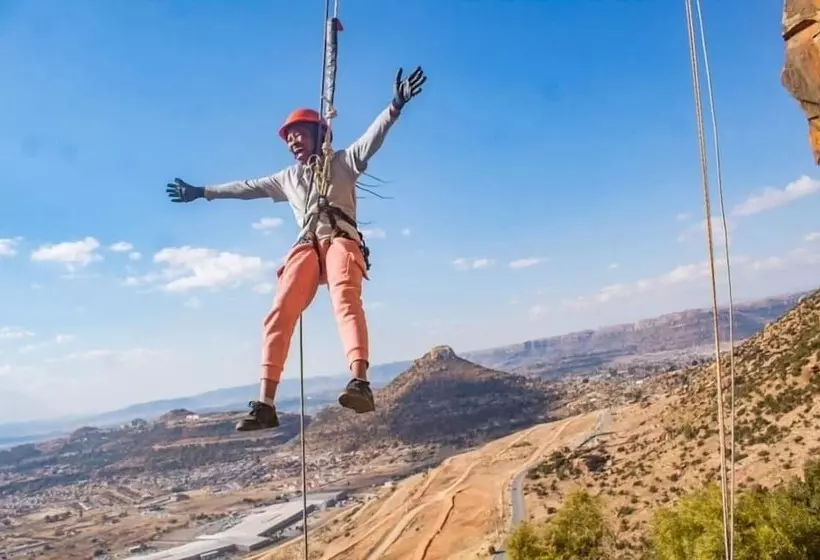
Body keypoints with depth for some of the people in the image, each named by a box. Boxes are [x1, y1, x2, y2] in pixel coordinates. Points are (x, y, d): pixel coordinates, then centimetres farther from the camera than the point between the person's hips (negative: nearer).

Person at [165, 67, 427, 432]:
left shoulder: (343, 161, 17)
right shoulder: (287, 178, 31)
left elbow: (373, 137, 1)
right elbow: (246, 187, 39)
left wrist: (395, 105, -17)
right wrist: (203, 192, 44)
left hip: (341, 241, -4)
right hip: (306, 247, 4)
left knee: (345, 299, -32)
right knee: (280, 313, -16)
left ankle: (360, 384, -50)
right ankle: (265, 403, -22)